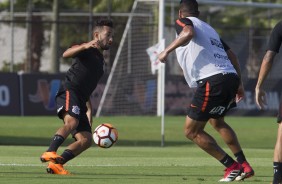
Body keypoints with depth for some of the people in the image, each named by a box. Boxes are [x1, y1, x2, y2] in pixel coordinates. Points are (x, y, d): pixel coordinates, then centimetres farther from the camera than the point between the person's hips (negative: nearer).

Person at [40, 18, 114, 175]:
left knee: (86, 140, -3)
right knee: (72, 122, -35)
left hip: (80, 101, 9)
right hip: (69, 93, -9)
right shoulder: (87, 50, 3)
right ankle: (50, 153, -44)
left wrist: (89, 110, 28)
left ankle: (55, 165, -6)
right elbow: (66, 54, -19)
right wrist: (84, 46, -35)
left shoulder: (100, 61, 29)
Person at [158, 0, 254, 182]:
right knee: (217, 121, 33)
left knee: (192, 131, 2)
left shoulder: (183, 21, 7)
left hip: (212, 81, -8)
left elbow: (189, 32, -19)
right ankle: (245, 166, 27)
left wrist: (167, 50, -16)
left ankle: (232, 167, 1)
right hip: (230, 77, 8)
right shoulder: (209, 29, 29)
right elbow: (231, 54, 25)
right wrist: (239, 83, 27)